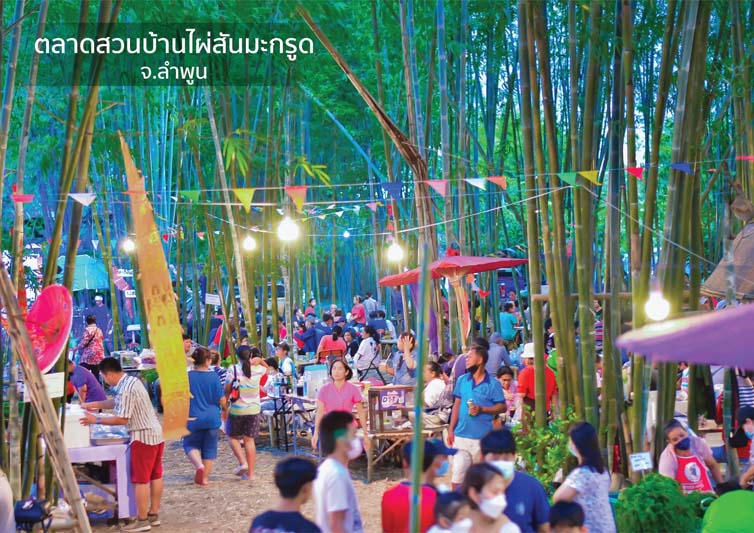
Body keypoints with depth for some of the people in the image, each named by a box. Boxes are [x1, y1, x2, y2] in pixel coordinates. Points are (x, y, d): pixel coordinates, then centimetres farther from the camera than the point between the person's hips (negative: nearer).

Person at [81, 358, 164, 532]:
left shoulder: (125, 389, -20)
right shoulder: (132, 380, 10)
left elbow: (121, 419, -21)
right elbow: (117, 402, 22)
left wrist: (96, 419, -12)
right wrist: (94, 404, 18)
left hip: (143, 436, -10)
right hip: (155, 432, 10)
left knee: (141, 479, -3)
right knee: (155, 476, 14)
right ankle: (154, 515, 22)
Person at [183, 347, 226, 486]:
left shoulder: (187, 377, -9)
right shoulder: (214, 377, -9)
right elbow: (222, 399, -6)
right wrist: (226, 408, 14)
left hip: (193, 418, -1)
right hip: (212, 418, 1)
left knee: (191, 444, 16)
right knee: (209, 448, 12)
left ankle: (198, 464, -12)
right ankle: (205, 478, 15)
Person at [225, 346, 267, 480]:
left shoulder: (233, 370, -9)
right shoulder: (258, 370, 0)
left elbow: (227, 390, -8)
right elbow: (266, 367, 24)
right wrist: (260, 360, 7)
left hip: (237, 409, -3)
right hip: (254, 409, 3)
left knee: (233, 437, 15)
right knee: (249, 440, 7)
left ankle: (242, 462, -4)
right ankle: (250, 473, 6)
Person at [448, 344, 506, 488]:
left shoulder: (493, 384, -4)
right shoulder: (462, 380, 8)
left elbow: (502, 406, -4)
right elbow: (457, 405, 11)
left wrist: (482, 409, -18)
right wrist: (451, 429, 5)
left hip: (483, 437, -3)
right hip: (461, 435, 3)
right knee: (458, 473, 1)